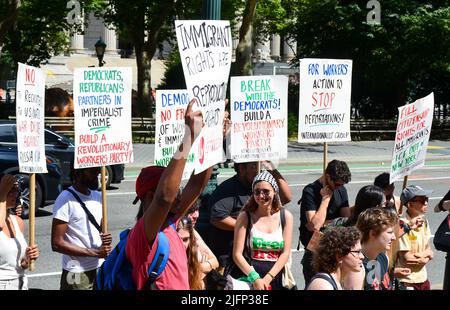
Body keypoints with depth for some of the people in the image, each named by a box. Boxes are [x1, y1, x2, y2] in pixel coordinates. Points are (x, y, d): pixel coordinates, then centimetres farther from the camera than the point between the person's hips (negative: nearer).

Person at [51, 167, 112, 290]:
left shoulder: (98, 197, 10)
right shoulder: (66, 199, -11)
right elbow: (57, 244, -14)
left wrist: (106, 239, -4)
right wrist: (94, 252, -17)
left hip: (101, 270, 6)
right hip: (77, 275, -6)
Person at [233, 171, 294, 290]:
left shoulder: (286, 216, 7)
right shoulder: (245, 217, 2)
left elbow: (286, 253, 2)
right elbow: (237, 254, -3)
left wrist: (267, 278, -10)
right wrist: (255, 278, -15)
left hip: (277, 277, 2)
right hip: (250, 279, -2)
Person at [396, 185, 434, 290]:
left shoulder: (424, 222, 6)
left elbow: (428, 250, 11)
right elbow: (407, 258, -18)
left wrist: (420, 256, -11)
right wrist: (426, 255, -3)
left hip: (422, 278, 7)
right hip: (407, 280, -7)